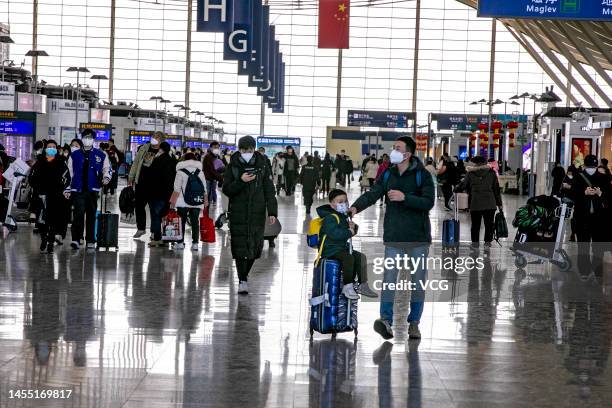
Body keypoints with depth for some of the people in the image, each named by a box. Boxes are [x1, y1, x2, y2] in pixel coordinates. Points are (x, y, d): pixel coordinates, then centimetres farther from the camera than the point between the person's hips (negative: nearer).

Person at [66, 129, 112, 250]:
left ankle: (90, 241, 13)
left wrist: (106, 177, -10)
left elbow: (107, 168, 13)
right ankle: (76, 239, -15)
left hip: (93, 190, 1)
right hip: (77, 190, -1)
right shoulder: (74, 155, 10)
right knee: (79, 213, -14)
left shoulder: (101, 155, 8)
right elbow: (68, 172, 13)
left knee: (91, 215, 6)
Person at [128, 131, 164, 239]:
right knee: (139, 206, 11)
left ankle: (154, 231, 12)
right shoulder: (144, 148, 8)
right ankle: (141, 228, 26)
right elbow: (136, 163, 16)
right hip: (141, 183, 5)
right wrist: (131, 177, 15)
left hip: (154, 185, -5)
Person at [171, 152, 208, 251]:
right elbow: (204, 188, 9)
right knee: (195, 222, 6)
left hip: (183, 202, -3)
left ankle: (180, 242, 5)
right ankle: (195, 243, 3)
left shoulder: (180, 172, -3)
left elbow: (177, 188, -5)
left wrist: (173, 201, 0)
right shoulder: (200, 172, 7)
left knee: (181, 222, 6)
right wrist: (205, 201, 17)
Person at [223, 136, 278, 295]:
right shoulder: (233, 166, 2)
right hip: (238, 214, -1)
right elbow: (226, 190, -1)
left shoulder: (262, 166, 5)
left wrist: (272, 212, -4)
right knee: (240, 248, -7)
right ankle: (242, 281, -4)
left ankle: (244, 274, 27)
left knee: (255, 246, 5)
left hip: (257, 214, 1)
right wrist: (241, 181, -18)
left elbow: (269, 191, 5)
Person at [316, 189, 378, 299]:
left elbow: (352, 232, 25)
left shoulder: (344, 216, 17)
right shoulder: (330, 217, -15)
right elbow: (334, 233, -30)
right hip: (330, 249, -10)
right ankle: (347, 286, -23)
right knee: (349, 258, -31)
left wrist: (353, 227, 1)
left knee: (360, 257, 0)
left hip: (343, 247, 10)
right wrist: (348, 232, -19)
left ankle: (363, 285, 5)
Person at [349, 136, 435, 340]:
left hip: (418, 238, -2)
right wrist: (356, 207, -22)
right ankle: (386, 320, -13)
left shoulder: (422, 175, -5)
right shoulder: (388, 175, 6)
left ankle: (414, 322, 16)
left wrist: (405, 197, -23)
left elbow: (428, 202, -13)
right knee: (389, 278, -9)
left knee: (418, 281, 6)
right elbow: (372, 194, -4)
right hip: (394, 238, 2)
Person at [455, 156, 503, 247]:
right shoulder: (491, 173, 6)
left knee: (475, 224, 10)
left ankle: (475, 241, 14)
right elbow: (496, 189, 8)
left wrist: (455, 190, 31)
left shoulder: (471, 173, 2)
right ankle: (488, 241, 6)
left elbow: (463, 185, 10)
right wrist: (499, 203, 12)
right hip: (490, 204, 1)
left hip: (475, 204, -1)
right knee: (489, 223, 8)